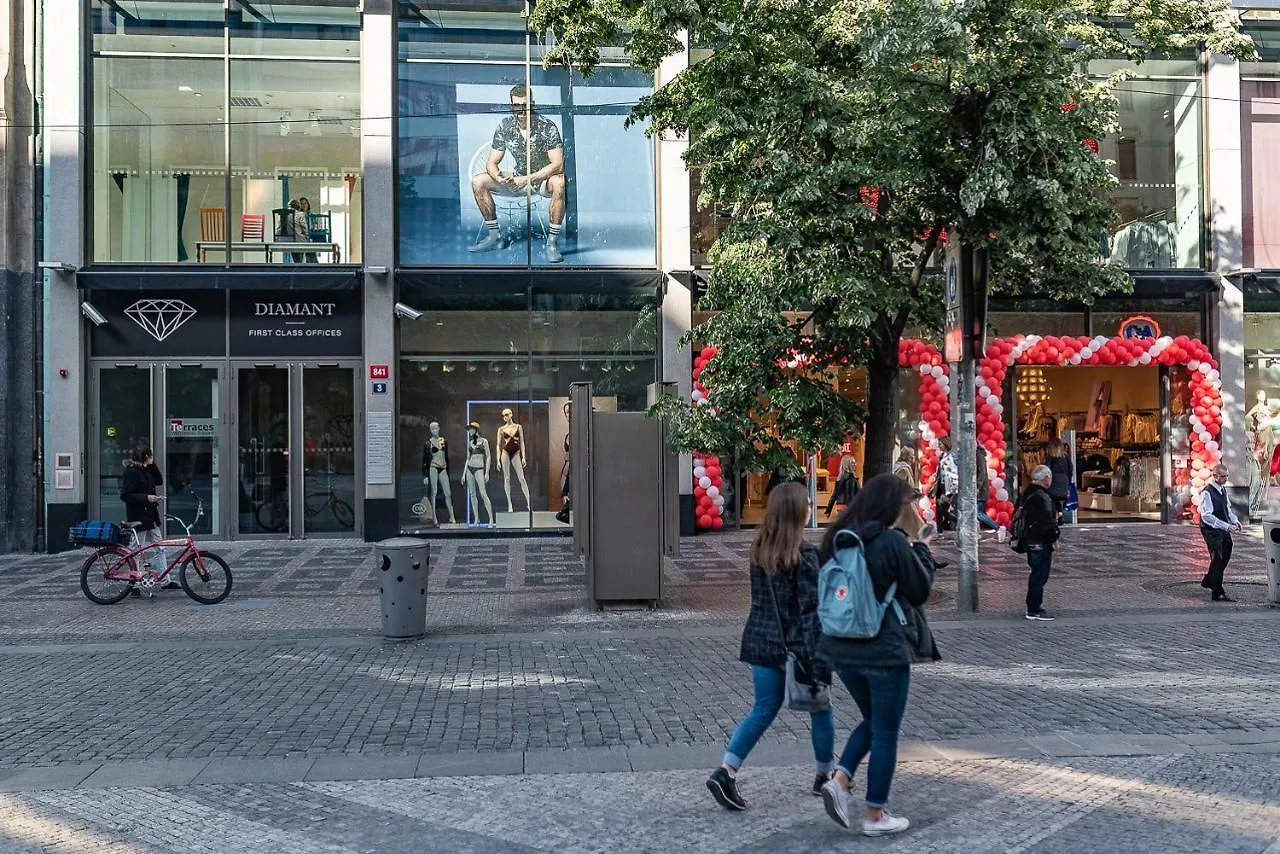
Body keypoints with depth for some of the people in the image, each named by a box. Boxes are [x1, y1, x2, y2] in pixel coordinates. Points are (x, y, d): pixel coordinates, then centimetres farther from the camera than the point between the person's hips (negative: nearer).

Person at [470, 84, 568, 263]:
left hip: (545, 178, -5)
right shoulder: (505, 126, -6)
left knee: (559, 183, -40)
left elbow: (557, 165, -25)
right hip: (519, 178, 5)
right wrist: (499, 178, -28)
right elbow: (492, 163, -3)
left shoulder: (547, 126, -18)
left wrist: (528, 179, -34)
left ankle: (552, 242, -30)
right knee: (478, 181, -11)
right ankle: (494, 235, -1)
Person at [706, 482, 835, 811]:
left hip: (760, 640, 6)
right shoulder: (803, 555, -17)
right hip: (795, 645, -6)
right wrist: (818, 660, -17)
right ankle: (825, 775, 30)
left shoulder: (759, 548, 3)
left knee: (764, 709, 13)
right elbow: (810, 611, -18)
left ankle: (725, 771, 0)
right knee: (819, 708, 15)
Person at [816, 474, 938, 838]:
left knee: (872, 719, 25)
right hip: (883, 651, -6)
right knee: (885, 732, 9)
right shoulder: (892, 542, -15)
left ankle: (840, 779, 7)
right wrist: (923, 550, 8)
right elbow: (920, 592, -6)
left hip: (841, 648, 6)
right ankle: (875, 815, 18)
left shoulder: (837, 538, 3)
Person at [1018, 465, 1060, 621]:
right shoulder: (1042, 497, -20)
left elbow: (1019, 515, 20)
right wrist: (1054, 539, -11)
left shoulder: (1027, 494, 12)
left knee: (1036, 574, 19)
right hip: (1041, 543, -10)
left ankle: (1032, 606, 27)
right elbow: (1047, 522, -22)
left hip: (1030, 540, 10)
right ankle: (1034, 610, -2)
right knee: (1040, 576, -4)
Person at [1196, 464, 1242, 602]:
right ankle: (1218, 593, -2)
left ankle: (1208, 581, 39)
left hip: (1223, 529, 9)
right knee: (1217, 559, -8)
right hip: (1211, 530, -9)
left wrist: (1235, 521, 3)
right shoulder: (1206, 493, -19)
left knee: (1225, 556, 18)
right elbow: (1207, 516, -24)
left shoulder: (1223, 489, 9)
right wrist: (1226, 526, -27)